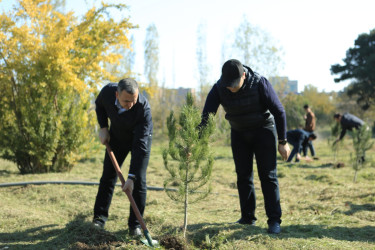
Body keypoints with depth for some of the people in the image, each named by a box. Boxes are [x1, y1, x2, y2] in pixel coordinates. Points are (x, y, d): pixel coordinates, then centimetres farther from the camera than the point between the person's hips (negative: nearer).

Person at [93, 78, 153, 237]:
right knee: (108, 176, 4)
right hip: (116, 135, 4)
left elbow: (140, 146, -39)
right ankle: (99, 219, 14)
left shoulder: (144, 108, -39)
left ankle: (135, 225, 2)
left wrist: (131, 177, -41)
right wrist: (103, 127, -10)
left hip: (140, 137, -3)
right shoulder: (107, 92, -29)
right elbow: (99, 105, 0)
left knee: (139, 181, -9)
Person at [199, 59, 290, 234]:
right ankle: (247, 217, 15)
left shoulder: (259, 83, -26)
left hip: (263, 130, -3)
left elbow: (279, 111, -17)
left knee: (268, 176, -6)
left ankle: (274, 221, -1)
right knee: (243, 176, 4)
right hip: (239, 134, 3)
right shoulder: (218, 89, -19)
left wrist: (282, 142, -15)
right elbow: (206, 116, -23)